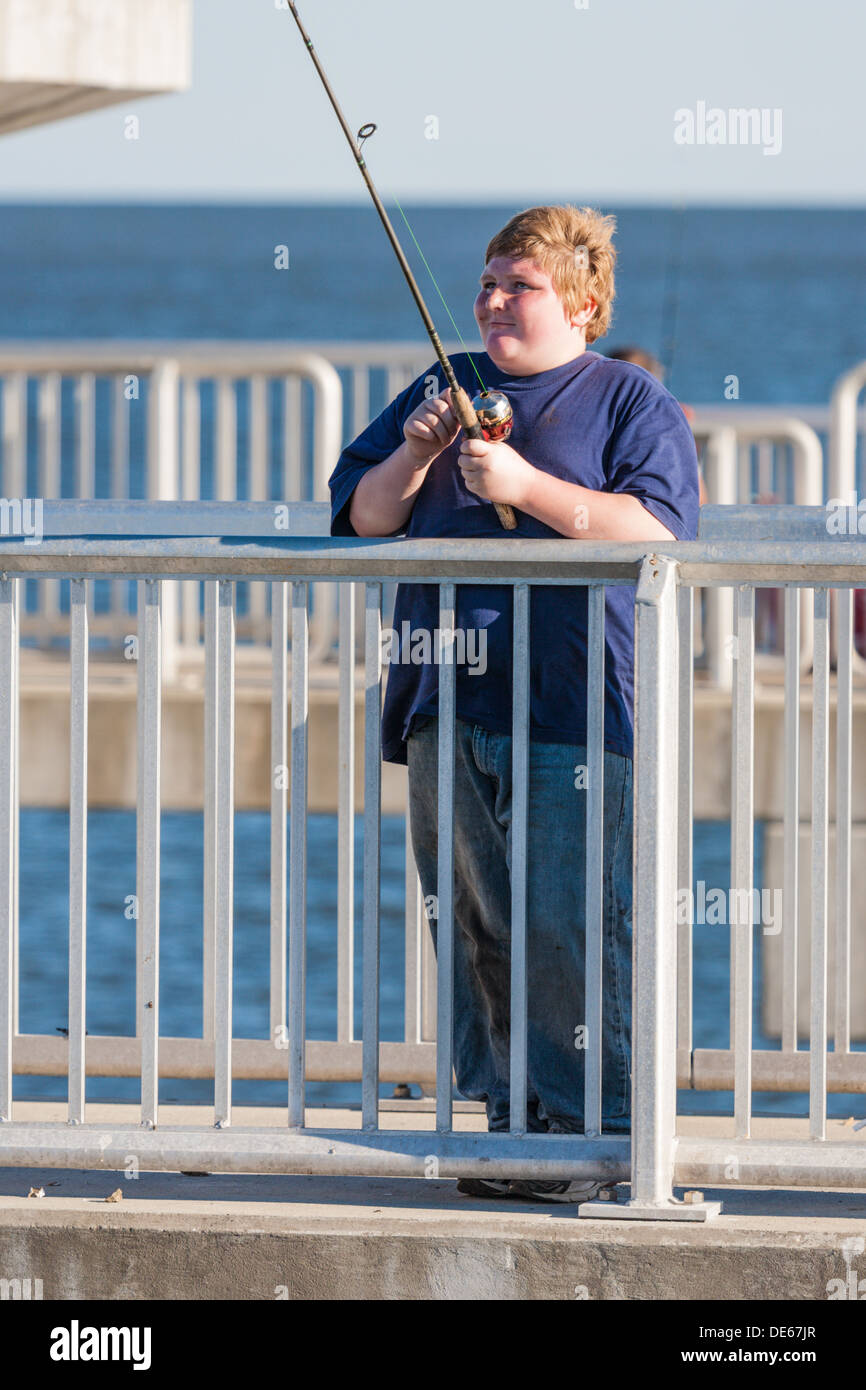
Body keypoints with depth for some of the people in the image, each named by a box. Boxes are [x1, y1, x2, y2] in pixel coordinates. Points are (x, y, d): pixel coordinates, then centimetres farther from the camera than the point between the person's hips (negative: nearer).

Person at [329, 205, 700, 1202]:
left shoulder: (630, 400, 5)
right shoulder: (441, 390, 20)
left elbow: (659, 528, -10)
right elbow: (358, 515, 18)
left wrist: (527, 485, -15)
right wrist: (413, 458, -2)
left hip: (575, 715, -6)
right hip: (448, 706, 6)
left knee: (572, 929, -11)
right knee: (475, 927, 6)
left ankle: (590, 1128, -7)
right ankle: (509, 1120, 13)